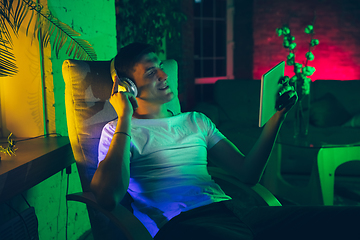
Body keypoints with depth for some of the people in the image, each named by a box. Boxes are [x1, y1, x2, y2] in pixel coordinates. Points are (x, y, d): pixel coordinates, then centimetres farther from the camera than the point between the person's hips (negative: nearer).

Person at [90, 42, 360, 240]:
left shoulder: (197, 121, 25)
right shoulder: (119, 131, 10)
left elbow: (248, 174, 19)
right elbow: (109, 198, -10)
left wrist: (277, 115, 11)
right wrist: (125, 117, -6)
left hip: (230, 209, 6)